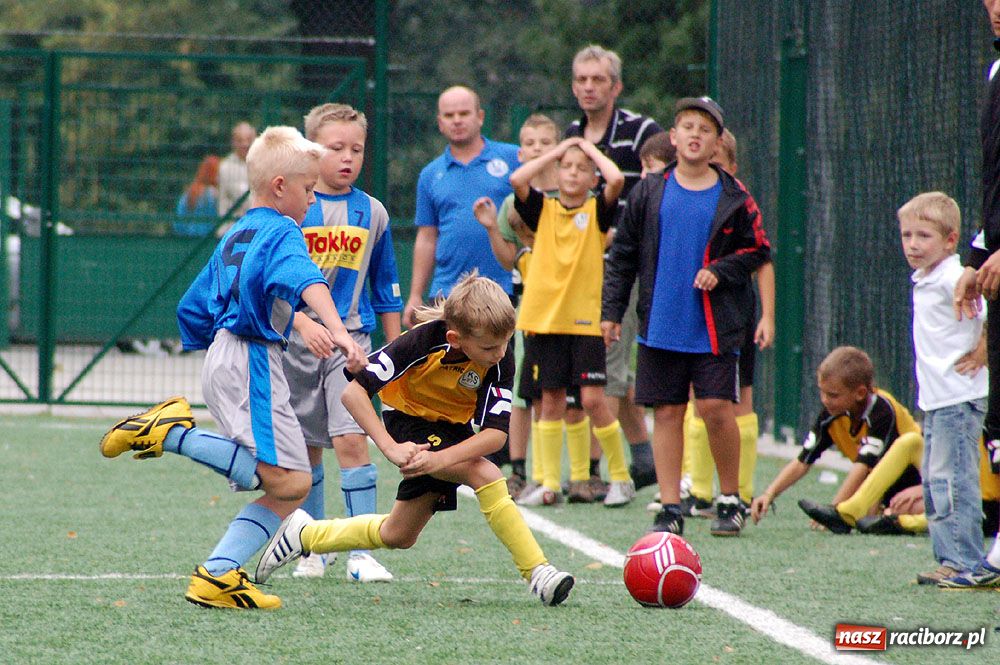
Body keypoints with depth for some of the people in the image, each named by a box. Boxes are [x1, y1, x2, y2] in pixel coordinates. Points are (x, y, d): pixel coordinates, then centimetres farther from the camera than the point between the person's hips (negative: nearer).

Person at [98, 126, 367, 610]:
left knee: (286, 487, 4)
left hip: (221, 357, 9)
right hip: (252, 360, -9)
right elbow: (305, 280, -26)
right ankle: (171, 433, -19)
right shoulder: (281, 232, -4)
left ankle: (217, 576, -8)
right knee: (287, 480, -21)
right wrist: (337, 331, -41)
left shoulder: (234, 238, 22)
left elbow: (192, 311, 28)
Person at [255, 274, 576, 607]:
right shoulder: (424, 341, -32)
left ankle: (304, 534, 33)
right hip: (410, 421, -5)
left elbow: (496, 432, -29)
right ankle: (537, 572, -27)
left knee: (397, 536, 14)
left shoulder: (500, 360, -24)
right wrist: (391, 448, -41)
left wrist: (440, 459, -43)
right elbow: (354, 391, -32)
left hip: (453, 432, 5)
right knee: (486, 476, -29)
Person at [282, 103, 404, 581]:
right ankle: (312, 551, 22)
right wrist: (303, 322, -25)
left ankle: (362, 554, -13)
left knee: (351, 439, -14)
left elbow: (386, 289, 14)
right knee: (306, 449, 8)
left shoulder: (372, 213, 6)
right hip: (297, 338, 0)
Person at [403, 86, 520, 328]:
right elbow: (426, 239, 14)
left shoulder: (513, 159, 4)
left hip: (501, 289, -2)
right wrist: (415, 296, 9)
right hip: (447, 291, 2)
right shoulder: (431, 175, 12)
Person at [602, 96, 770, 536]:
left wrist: (720, 271, -9)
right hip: (660, 325, 2)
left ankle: (729, 500, 9)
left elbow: (757, 250, 8)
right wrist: (611, 311, 7)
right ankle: (670, 508, 8)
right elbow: (622, 256, 10)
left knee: (716, 407, -8)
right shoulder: (650, 194, 5)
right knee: (667, 413, 3)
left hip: (714, 329, -2)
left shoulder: (733, 198, 1)